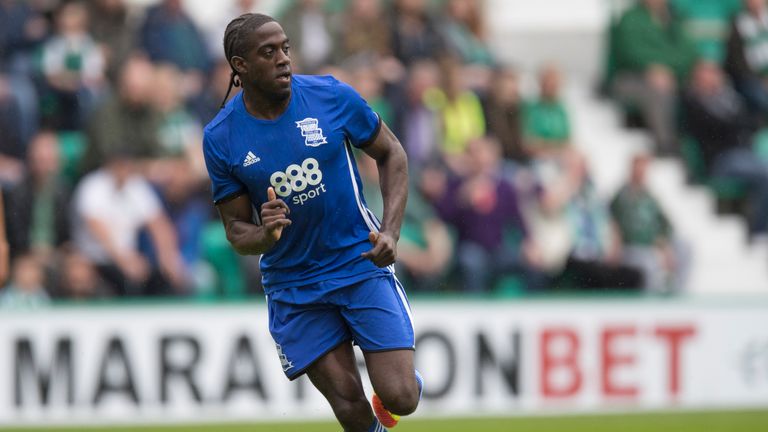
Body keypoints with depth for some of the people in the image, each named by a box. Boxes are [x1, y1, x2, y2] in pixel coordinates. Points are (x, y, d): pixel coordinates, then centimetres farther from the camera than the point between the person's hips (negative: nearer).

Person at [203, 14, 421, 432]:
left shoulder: (333, 96, -9)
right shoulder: (220, 138, -8)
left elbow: (391, 154, 5)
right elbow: (236, 230, -1)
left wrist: (390, 232, -8)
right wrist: (263, 235, -25)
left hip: (361, 263, 0)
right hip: (293, 285, 0)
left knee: (399, 398, -10)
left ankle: (408, 378, 27)